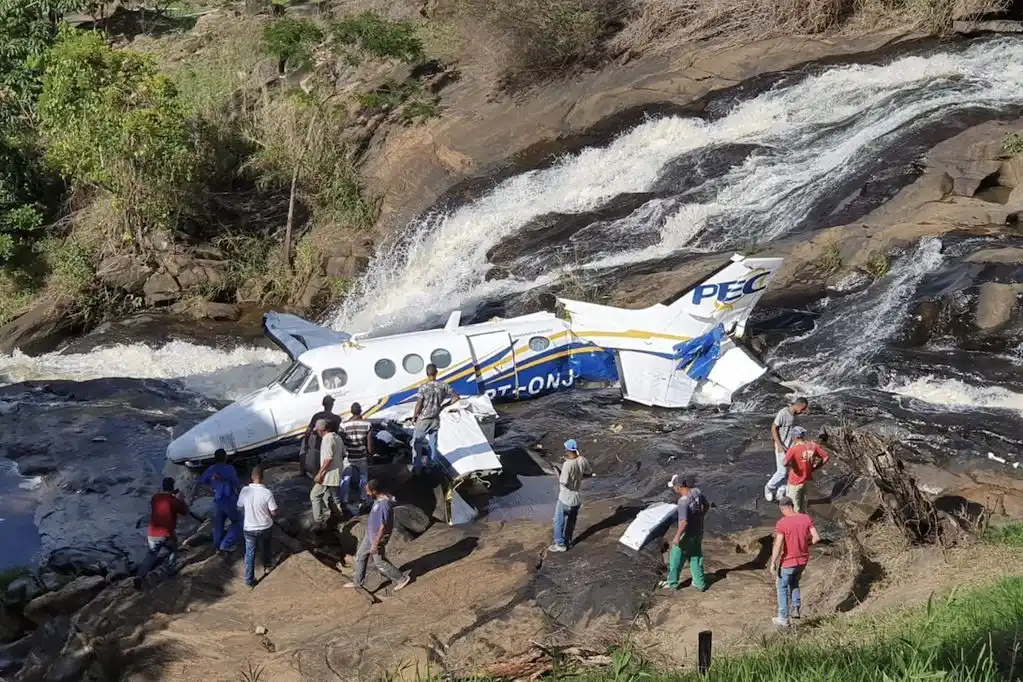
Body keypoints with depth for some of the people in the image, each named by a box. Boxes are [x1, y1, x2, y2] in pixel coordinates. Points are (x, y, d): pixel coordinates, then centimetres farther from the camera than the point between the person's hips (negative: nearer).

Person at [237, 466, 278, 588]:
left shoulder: (245, 490, -15)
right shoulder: (267, 493, -22)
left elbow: (239, 507, 0)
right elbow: (274, 512, -14)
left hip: (249, 528, 0)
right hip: (265, 527, 0)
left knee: (250, 554, 13)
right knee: (266, 547, 29)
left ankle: (249, 580, 17)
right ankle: (267, 567, 47)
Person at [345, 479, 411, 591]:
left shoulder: (384, 504, -33)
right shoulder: (379, 499, -3)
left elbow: (383, 527, -29)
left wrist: (375, 544, -24)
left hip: (377, 537, -9)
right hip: (369, 535, 9)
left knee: (380, 562, 6)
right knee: (360, 556, 18)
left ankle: (402, 578, 22)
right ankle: (358, 581, 34)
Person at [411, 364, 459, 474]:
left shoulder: (424, 387, -19)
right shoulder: (443, 386, -7)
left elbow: (419, 405, -16)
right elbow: (456, 397, -2)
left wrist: (414, 416, 0)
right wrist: (444, 405, 7)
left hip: (424, 420, -4)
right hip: (436, 420, 4)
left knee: (417, 443, 9)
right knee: (433, 443, 18)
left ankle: (417, 467, 8)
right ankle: (431, 466, 26)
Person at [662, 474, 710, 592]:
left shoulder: (683, 501, -30)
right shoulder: (696, 492, -8)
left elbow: (684, 522, -31)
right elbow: (707, 506, 8)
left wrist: (677, 537, -20)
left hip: (687, 535, -7)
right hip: (698, 532, 7)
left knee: (676, 559, 13)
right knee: (696, 558, 20)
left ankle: (672, 583, 26)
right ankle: (700, 584, 27)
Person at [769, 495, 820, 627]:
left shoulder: (781, 523, -22)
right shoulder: (806, 518, -8)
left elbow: (777, 546, -24)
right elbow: (816, 538, -9)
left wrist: (773, 564, -13)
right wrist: (805, 544, 10)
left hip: (788, 562, -5)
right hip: (803, 560, 5)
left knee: (782, 588, 16)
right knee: (794, 583, 30)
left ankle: (783, 618, 21)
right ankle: (795, 609, 24)